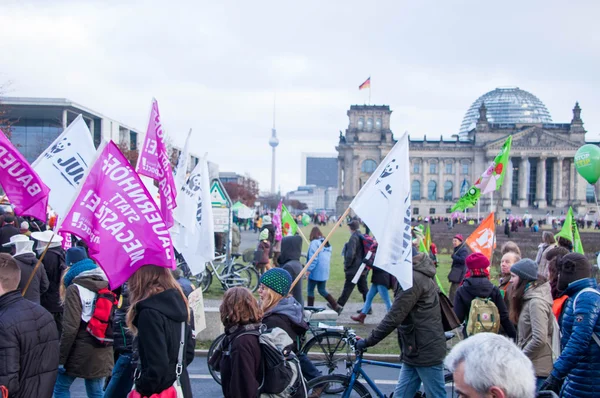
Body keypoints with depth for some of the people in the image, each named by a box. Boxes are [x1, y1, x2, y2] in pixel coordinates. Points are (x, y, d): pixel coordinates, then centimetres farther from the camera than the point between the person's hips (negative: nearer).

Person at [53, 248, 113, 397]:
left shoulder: (75, 289, -12)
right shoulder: (105, 286, 7)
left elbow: (70, 328, -18)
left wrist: (61, 358, -13)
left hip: (80, 351, -6)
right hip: (102, 354, 6)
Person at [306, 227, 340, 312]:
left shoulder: (314, 243, -13)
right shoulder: (327, 243, 11)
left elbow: (313, 258, -19)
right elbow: (329, 257, 16)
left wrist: (308, 269, -18)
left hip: (315, 272, -7)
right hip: (325, 272, 7)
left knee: (310, 290, 7)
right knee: (322, 290, 15)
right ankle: (336, 306, 5)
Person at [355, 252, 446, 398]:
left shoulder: (413, 279, -20)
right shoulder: (416, 274, 12)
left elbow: (394, 317, -23)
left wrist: (368, 341, -16)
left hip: (426, 352, -10)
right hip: (415, 351, 10)